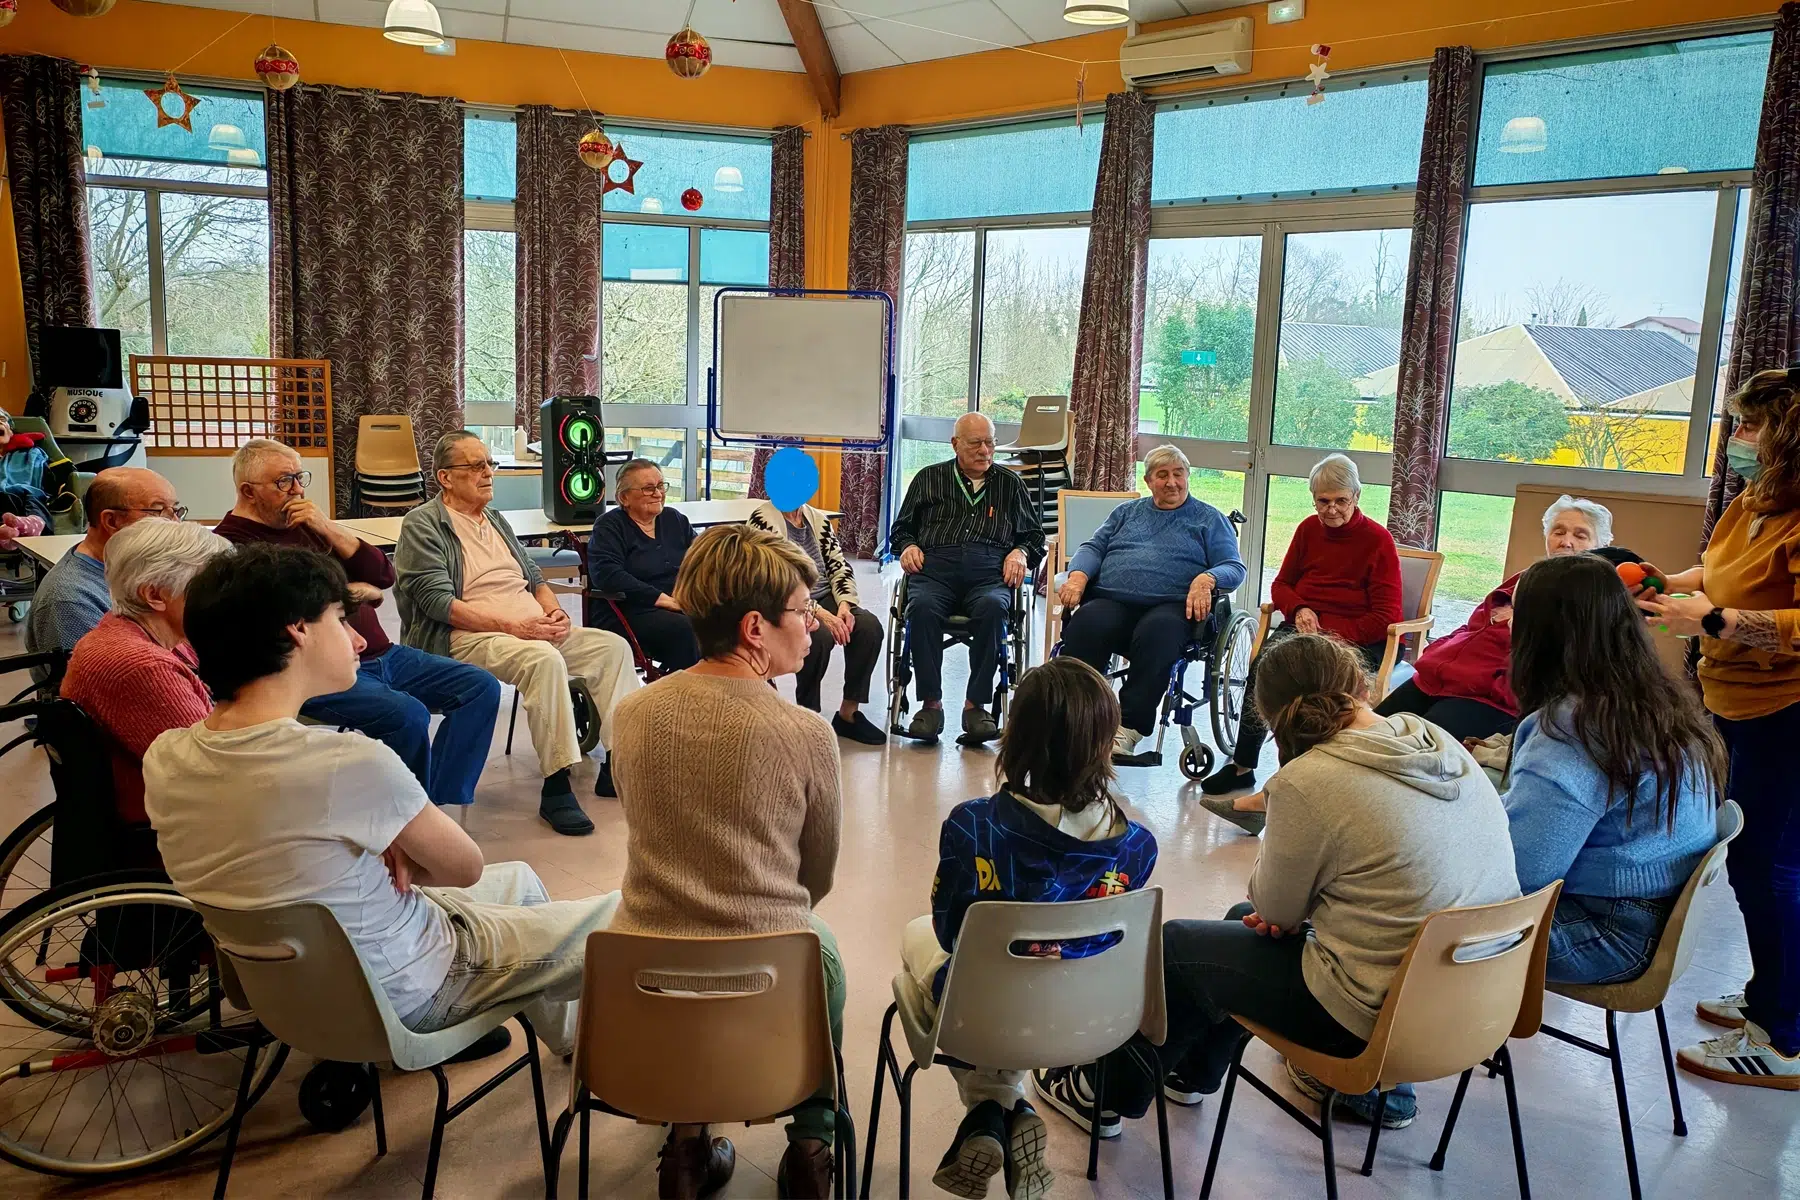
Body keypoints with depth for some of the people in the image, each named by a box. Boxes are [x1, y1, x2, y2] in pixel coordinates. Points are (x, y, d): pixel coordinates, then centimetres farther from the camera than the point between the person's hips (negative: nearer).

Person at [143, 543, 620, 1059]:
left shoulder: (164, 759, -12)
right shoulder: (351, 762, -35)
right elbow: (465, 867, -18)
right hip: (400, 993, -8)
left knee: (519, 879, 29)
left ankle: (569, 1040, 49)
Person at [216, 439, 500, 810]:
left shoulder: (306, 524, 17)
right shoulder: (233, 543, -8)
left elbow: (383, 575, 12)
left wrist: (329, 530, -3)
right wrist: (357, 590, -4)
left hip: (380, 654, 9)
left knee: (481, 687, -2)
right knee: (407, 714, -32)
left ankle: (439, 804, -6)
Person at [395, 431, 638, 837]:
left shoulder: (496, 519, 23)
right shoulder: (423, 525, -3)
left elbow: (534, 578, 26)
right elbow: (438, 602, -15)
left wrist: (552, 609, 2)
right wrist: (513, 627, -22)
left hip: (534, 628, 8)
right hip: (466, 637, -8)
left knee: (613, 646, -10)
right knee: (545, 659, -36)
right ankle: (556, 786, -30)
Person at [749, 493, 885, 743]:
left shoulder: (818, 519, 13)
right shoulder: (763, 518, -8)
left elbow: (840, 565, 9)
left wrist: (844, 605, -11)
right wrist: (820, 614, -25)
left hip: (825, 599, 6)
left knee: (870, 625, -20)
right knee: (820, 635, -34)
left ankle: (848, 713, -10)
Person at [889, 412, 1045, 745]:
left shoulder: (1010, 483, 25)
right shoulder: (929, 478, 24)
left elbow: (1034, 534, 27)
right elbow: (901, 528, 27)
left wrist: (1021, 552, 5)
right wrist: (907, 546, 5)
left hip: (989, 573, 0)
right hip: (935, 567, 0)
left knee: (993, 608, -36)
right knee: (922, 607, -35)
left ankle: (976, 705, -30)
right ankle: (931, 704, -28)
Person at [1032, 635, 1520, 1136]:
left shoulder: (1307, 783, -23)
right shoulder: (1441, 744, -1)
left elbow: (1275, 908, -9)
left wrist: (1274, 844, 6)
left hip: (1374, 1017, -8)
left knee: (1172, 947, 11)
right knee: (1242, 921, 27)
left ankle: (1109, 1094, 32)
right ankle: (1191, 1073, 46)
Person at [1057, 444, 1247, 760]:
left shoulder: (1209, 519, 20)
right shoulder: (1126, 512, 30)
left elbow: (1234, 567, 9)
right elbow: (1093, 547, 21)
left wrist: (1206, 579, -14)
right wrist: (1077, 576, -2)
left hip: (1170, 605, -2)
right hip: (1111, 601, 3)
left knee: (1156, 633, -38)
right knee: (1084, 626, -32)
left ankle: (1129, 726, -36)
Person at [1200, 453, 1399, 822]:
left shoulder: (1378, 540, 2)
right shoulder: (1309, 529, 17)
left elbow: (1385, 618, -4)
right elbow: (1282, 584, 21)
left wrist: (1331, 637, -15)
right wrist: (1299, 609, -3)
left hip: (1355, 640, -4)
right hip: (1303, 626, 4)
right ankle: (1242, 765, -28)